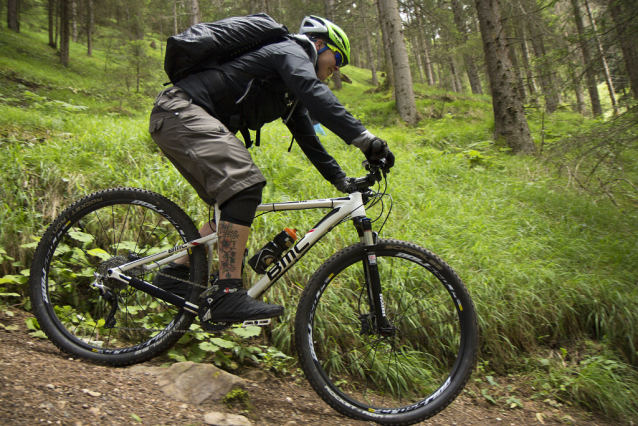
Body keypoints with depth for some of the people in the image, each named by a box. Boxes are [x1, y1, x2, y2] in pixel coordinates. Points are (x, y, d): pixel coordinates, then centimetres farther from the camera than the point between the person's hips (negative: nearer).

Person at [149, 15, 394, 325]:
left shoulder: (293, 91, 23)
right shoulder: (293, 51, -6)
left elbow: (307, 138, 24)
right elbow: (316, 96, -27)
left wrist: (343, 181, 19)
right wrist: (366, 139, -36)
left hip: (195, 122, 10)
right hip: (179, 112, -10)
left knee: (231, 208, 8)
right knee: (245, 184, -27)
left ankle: (174, 274, 16)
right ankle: (227, 295, -29)